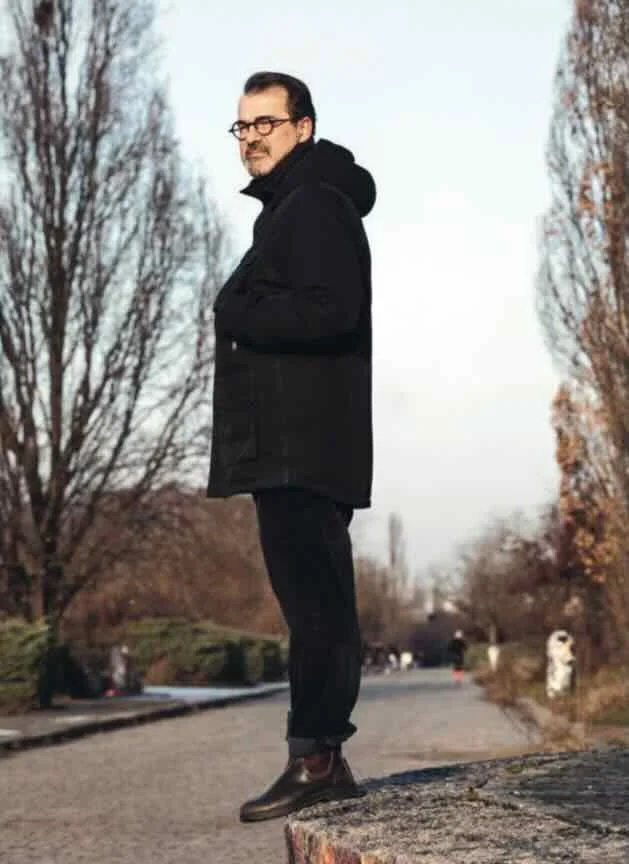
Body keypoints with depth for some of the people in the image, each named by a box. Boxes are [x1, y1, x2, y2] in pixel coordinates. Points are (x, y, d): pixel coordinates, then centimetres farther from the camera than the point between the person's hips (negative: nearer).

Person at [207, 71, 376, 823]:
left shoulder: (314, 206, -8)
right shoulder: (292, 208, 24)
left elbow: (332, 310, -21)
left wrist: (240, 317, -11)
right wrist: (246, 317, 8)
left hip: (303, 447, -11)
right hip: (285, 445, 11)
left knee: (314, 602, -10)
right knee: (315, 601, 10)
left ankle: (315, 756, -9)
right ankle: (324, 759, 15)